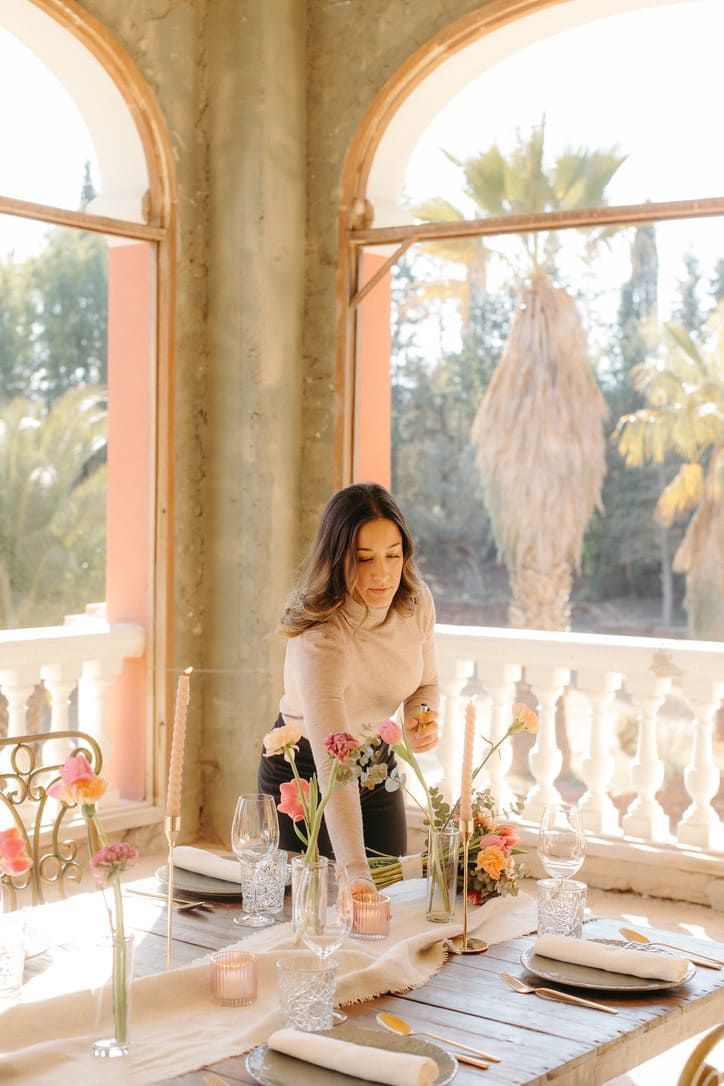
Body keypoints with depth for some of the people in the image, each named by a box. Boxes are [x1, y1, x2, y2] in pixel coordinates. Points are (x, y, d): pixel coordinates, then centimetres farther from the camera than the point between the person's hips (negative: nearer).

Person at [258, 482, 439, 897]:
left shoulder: (417, 602, -17)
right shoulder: (319, 639, -38)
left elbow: (426, 684, 3)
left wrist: (424, 717, -21)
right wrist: (356, 874, -55)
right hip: (304, 767, -5)